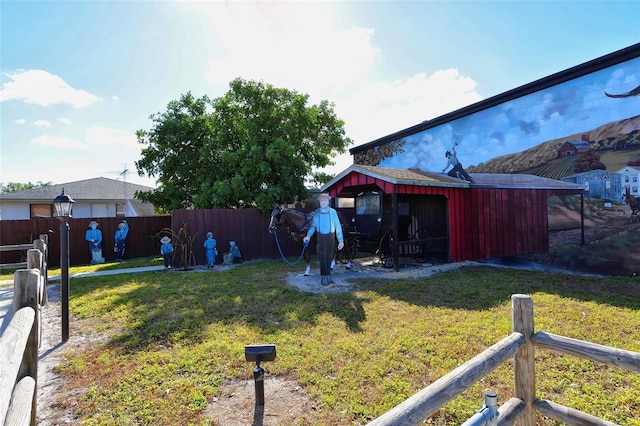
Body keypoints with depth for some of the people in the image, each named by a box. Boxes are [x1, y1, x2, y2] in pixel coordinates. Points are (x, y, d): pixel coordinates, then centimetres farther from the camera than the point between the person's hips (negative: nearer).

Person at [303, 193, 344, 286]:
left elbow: (338, 226, -5)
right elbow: (313, 225, 2)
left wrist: (341, 240, -7)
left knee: (329, 257, 10)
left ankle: (328, 276, 24)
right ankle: (323, 277, 11)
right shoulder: (316, 212, -4)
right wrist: (308, 235, -14)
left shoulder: (333, 212, -8)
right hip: (321, 237, 0)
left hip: (330, 237, 0)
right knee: (322, 257, 2)